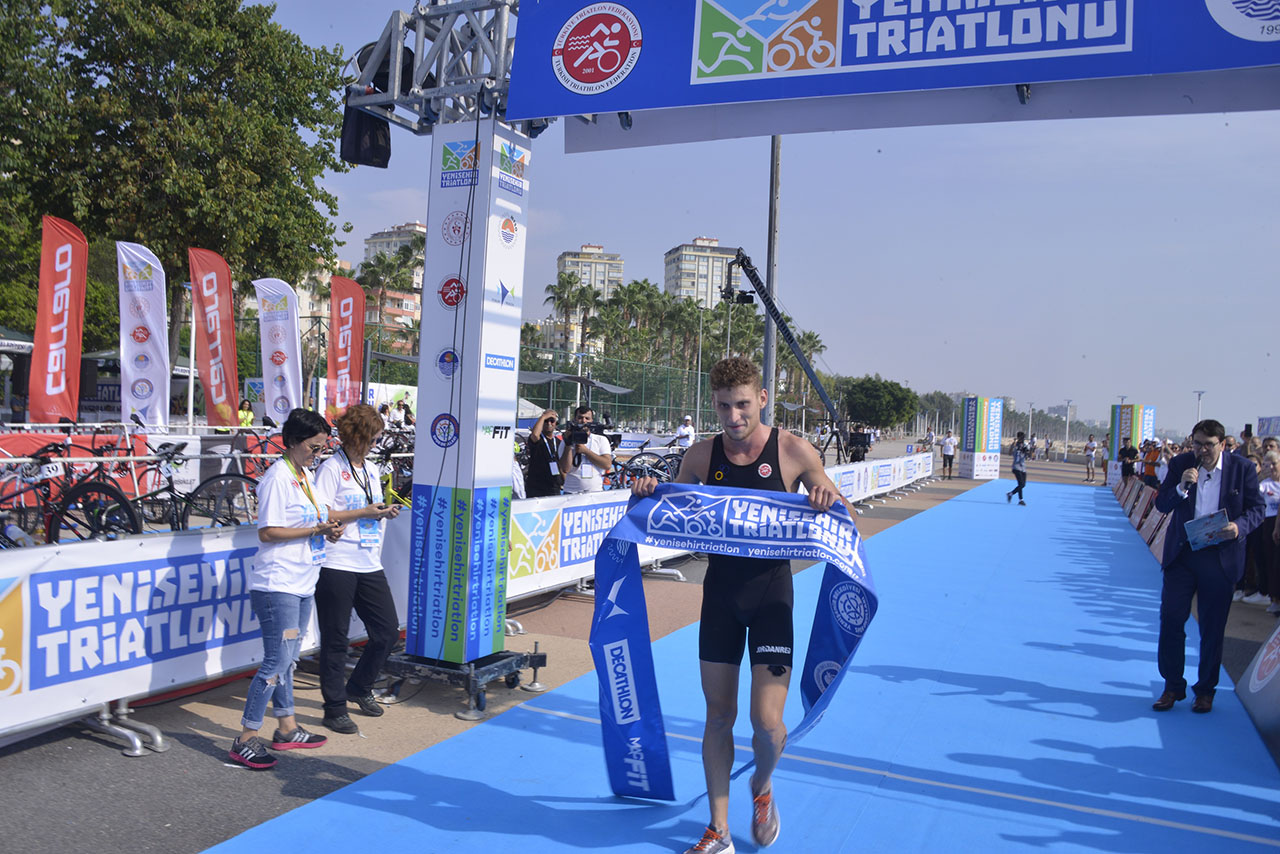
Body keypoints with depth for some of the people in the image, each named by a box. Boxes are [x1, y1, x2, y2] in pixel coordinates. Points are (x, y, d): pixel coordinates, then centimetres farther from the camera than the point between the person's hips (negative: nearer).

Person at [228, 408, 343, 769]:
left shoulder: (305, 475, 13)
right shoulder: (277, 477, -14)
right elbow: (268, 532, -18)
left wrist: (327, 529, 2)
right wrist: (315, 529, -19)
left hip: (301, 583, 9)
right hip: (277, 585, -9)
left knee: (287, 658, 17)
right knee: (277, 661, -7)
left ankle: (287, 728, 27)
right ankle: (246, 741, 2)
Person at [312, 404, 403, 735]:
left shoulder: (372, 469, 16)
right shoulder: (331, 468, -7)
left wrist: (385, 512, 3)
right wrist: (364, 512, -15)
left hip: (369, 565, 7)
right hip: (337, 566, -7)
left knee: (388, 630, 8)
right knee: (335, 639, 3)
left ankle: (358, 688, 29)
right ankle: (335, 708, 15)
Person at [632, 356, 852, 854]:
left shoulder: (793, 452, -7)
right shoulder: (701, 456, 0)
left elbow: (836, 509, 4)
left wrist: (828, 500, -20)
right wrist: (651, 495, -11)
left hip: (772, 591, -2)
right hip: (720, 590, 3)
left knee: (767, 722, -7)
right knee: (718, 716, 10)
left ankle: (762, 787, 30)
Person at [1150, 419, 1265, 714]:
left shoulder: (1242, 468, -3)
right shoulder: (1180, 464, 0)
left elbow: (1257, 507, 0)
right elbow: (1161, 505, 0)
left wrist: (1239, 526, -20)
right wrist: (1181, 488, -20)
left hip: (1220, 557, -1)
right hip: (1181, 554, 1)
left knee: (1212, 628, 8)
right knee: (1170, 618, 0)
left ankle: (1205, 690, 23)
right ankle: (1173, 687, 14)